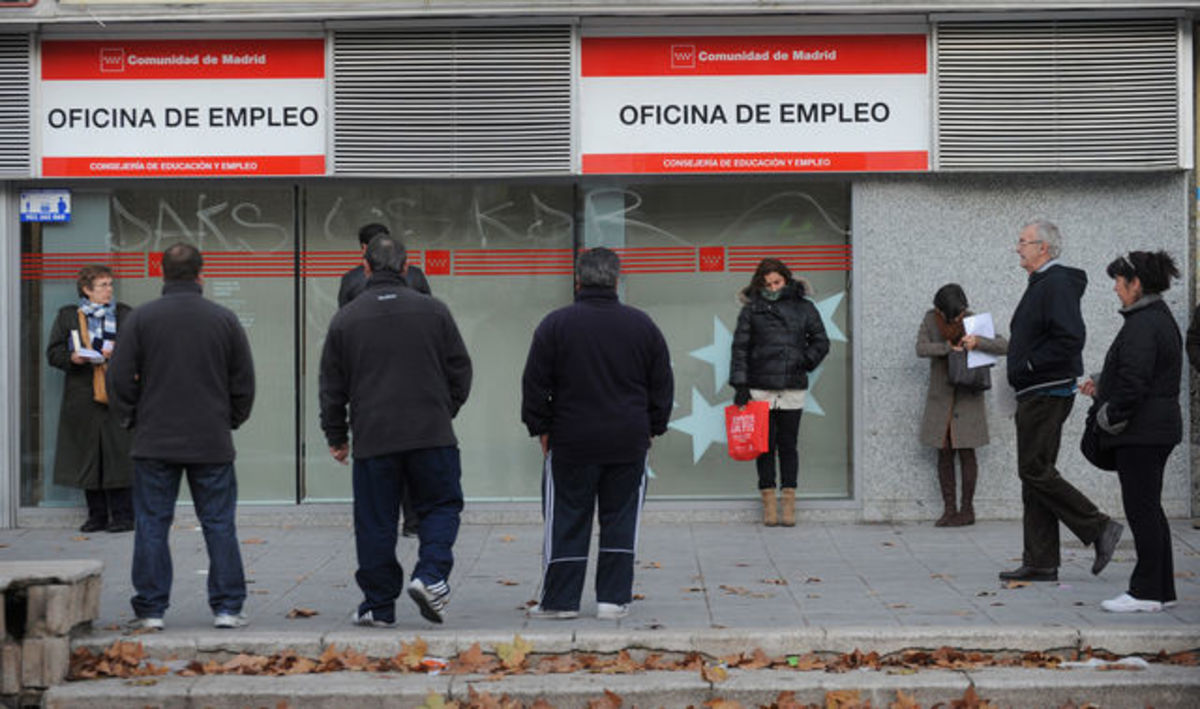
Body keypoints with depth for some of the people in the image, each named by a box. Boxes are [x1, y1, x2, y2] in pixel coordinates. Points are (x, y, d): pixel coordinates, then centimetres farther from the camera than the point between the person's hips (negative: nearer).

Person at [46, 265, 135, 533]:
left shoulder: (124, 314, 10)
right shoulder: (67, 316, 11)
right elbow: (53, 352, 7)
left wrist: (117, 353, -12)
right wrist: (72, 358, -13)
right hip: (82, 398, 1)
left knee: (117, 454, -5)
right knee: (87, 457, 3)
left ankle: (122, 516, 1)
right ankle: (97, 516, 12)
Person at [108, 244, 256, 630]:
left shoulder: (141, 317, -2)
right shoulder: (224, 319, 1)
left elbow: (120, 378, -2)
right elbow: (244, 381, 5)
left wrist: (134, 419, 11)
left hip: (154, 442, 0)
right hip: (212, 443, 1)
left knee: (152, 525, 6)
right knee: (219, 525, 6)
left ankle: (150, 609, 8)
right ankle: (227, 607, 7)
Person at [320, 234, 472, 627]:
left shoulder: (346, 319, 2)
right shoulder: (434, 311, 2)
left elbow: (332, 387, 6)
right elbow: (460, 371, 7)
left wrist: (337, 437, 17)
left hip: (373, 440, 0)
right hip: (432, 434, 0)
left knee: (375, 522, 7)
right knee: (441, 506, 12)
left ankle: (379, 605, 10)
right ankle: (431, 574, -9)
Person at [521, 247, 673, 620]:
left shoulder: (555, 324, -4)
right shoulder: (642, 325, 4)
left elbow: (535, 385, -3)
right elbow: (662, 386, 9)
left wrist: (542, 429, 7)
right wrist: (651, 429, 18)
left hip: (571, 442, -2)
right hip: (629, 444, 2)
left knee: (567, 521, 5)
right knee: (620, 520, 8)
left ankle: (559, 600, 8)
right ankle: (614, 599, 9)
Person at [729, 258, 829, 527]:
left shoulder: (803, 308, 9)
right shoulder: (751, 310, 5)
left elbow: (821, 342, 15)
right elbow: (740, 348, 3)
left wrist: (805, 362, -3)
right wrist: (740, 385, -5)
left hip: (793, 388, 1)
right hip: (760, 388, -1)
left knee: (788, 446, 3)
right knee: (765, 446, 2)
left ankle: (789, 504, 8)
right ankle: (768, 503, 9)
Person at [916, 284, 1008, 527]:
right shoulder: (931, 319, -2)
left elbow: (1004, 346, -17)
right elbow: (921, 348, -14)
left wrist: (977, 342, -34)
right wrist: (949, 348, -24)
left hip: (967, 395, -2)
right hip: (940, 395, 2)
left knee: (966, 452, -2)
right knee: (944, 453, 2)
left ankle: (967, 509, 6)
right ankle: (949, 509, 7)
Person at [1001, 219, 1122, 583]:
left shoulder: (1057, 285, -14)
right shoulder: (1040, 285, 19)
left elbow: (1070, 338, -25)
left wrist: (1029, 364, -19)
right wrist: (1023, 366, 11)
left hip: (1047, 394, -11)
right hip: (1035, 394, 11)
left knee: (1036, 471, -11)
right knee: (1034, 474, 8)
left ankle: (1099, 528, -3)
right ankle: (1040, 563, 10)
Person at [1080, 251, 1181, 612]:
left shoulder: (1142, 325, -18)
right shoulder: (1162, 318, 15)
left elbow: (1134, 383, -24)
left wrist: (1108, 417, -12)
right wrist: (1101, 384, 16)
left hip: (1140, 433, -11)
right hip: (1159, 429, 11)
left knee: (1141, 509, -5)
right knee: (1150, 509, 15)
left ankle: (1147, 591, 0)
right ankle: (1161, 589, 20)